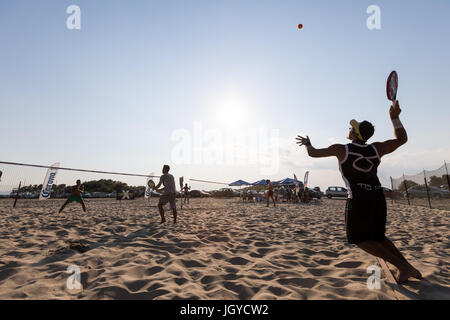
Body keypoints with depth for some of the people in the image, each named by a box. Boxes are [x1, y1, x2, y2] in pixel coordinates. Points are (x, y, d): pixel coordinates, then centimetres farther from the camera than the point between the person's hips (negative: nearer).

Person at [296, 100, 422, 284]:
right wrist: (395, 117, 18)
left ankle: (402, 266, 1)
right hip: (378, 197, 6)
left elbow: (313, 153, 2)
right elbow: (402, 139, 21)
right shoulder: (377, 148, 4)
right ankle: (407, 265, 14)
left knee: (360, 239, 8)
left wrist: (307, 143, 23)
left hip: (358, 200, -6)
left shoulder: (341, 149, -8)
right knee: (377, 237, 23)